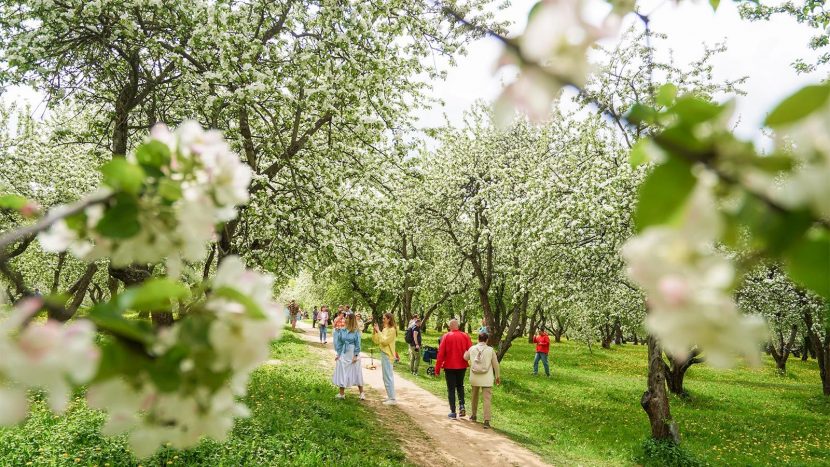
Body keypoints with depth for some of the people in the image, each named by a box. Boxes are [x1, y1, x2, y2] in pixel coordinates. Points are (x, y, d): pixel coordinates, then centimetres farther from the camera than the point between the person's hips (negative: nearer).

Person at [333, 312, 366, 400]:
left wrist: (356, 356, -13)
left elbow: (357, 344, -9)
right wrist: (338, 354, 3)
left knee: (356, 373, 4)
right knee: (342, 373, 10)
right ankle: (341, 393, 20)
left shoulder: (356, 331, -10)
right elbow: (339, 342, 6)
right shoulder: (343, 331, 1)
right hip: (343, 355, 5)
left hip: (352, 355, -5)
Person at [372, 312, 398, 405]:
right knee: (387, 376, 14)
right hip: (383, 353, 9)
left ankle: (392, 399, -5)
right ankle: (390, 396, 21)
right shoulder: (385, 329, 12)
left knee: (388, 377, -8)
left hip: (387, 355, -9)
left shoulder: (392, 330, -13)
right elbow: (376, 341, 12)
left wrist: (378, 331, -17)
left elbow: (384, 341, -21)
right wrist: (374, 331, 1)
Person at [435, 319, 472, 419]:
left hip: (449, 367, -2)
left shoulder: (446, 336, -9)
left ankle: (453, 412, 8)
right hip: (462, 366, 2)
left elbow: (441, 353, -9)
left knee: (451, 389, 8)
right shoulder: (465, 336, -4)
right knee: (460, 386, 23)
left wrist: (437, 369, -3)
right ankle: (462, 406, 6)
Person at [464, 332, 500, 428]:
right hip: (486, 379, -3)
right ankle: (486, 421, -10)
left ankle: (473, 416, 35)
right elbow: (495, 364, -1)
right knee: (486, 399, -3)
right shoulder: (490, 350, -7)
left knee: (474, 397, 21)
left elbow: (465, 358, 15)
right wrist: (497, 376, 11)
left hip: (474, 378, 3)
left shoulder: (472, 348, -2)